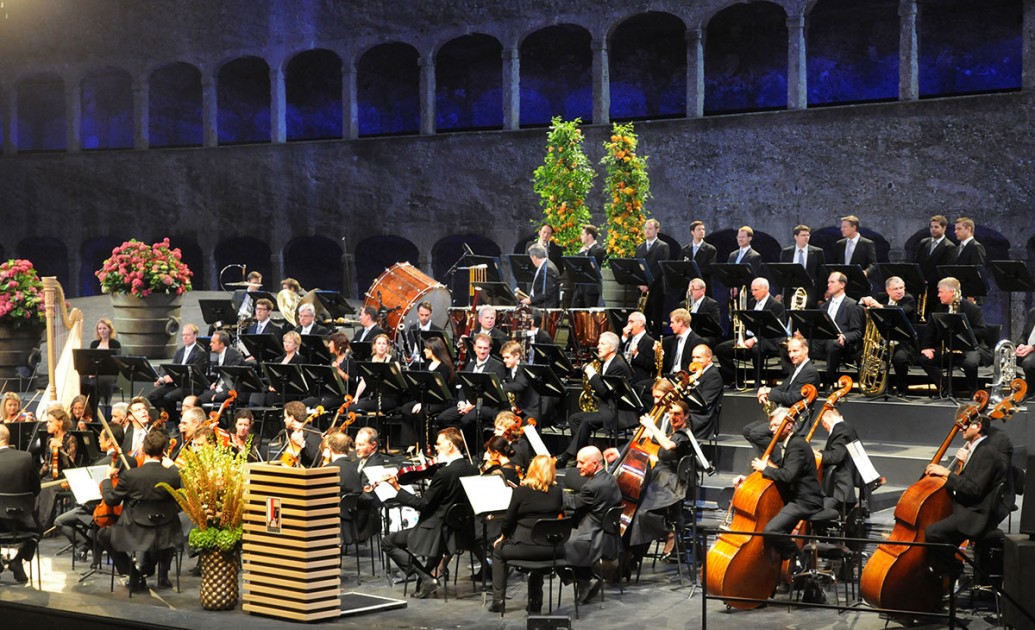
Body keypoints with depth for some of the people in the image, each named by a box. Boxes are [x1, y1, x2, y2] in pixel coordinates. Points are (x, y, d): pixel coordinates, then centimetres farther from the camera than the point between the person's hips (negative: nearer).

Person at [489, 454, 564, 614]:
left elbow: (509, 519, 0)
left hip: (525, 546, -3)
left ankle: (498, 600, 23)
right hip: (550, 550, 3)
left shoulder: (521, 491, -7)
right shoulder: (557, 492, 1)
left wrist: (502, 537, 20)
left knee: (498, 550, 27)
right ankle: (535, 604, 33)